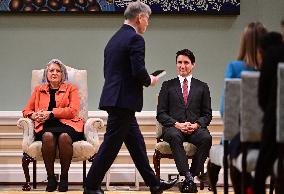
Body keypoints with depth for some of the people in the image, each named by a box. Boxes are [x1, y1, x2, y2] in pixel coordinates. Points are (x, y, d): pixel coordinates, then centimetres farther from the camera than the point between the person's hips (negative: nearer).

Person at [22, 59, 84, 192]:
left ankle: (64, 177, -24)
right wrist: (34, 115, -3)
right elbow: (27, 110, 22)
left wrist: (50, 113, -8)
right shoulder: (38, 90, 26)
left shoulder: (71, 89, 18)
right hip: (46, 126, 1)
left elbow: (73, 110, 2)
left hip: (66, 125, -1)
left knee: (64, 136, -39)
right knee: (48, 136, -37)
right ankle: (50, 178, -28)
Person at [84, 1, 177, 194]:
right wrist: (149, 81, 0)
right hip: (124, 100, -10)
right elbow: (139, 71, -22)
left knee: (136, 143, 14)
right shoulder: (135, 39, -13)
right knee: (111, 146, -3)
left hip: (114, 97, 10)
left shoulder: (114, 39, 15)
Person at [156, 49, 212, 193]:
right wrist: (177, 124, -10)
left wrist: (196, 124, -9)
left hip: (195, 128, 1)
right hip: (174, 127, -1)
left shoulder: (202, 87, 18)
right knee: (174, 136, -38)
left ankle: (193, 174, -29)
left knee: (206, 138, -34)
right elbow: (161, 113, 8)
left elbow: (207, 114, 13)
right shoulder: (168, 85, 16)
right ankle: (187, 176, -44)